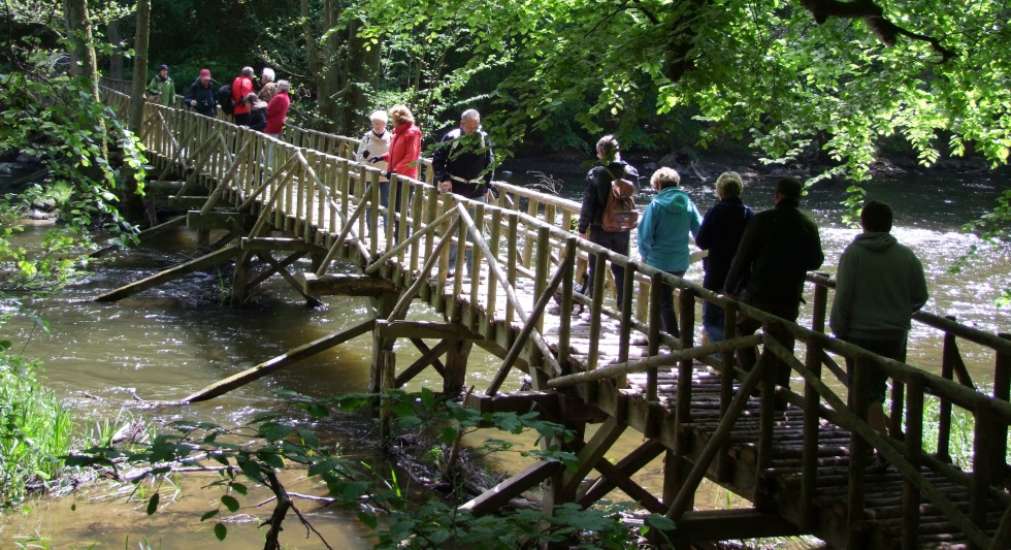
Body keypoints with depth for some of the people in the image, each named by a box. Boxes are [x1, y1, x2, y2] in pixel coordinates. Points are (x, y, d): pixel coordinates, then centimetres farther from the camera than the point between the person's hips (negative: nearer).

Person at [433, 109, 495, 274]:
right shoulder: (451, 137, -7)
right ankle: (450, 265, 14)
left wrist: (487, 183, 9)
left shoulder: (484, 138, 1)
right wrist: (443, 179, -14)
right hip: (455, 192, -2)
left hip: (477, 193, 2)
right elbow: (437, 160, -2)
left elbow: (490, 162, 13)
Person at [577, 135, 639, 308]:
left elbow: (588, 204, -12)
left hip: (600, 229, -3)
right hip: (623, 229, 3)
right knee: (621, 268, 15)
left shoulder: (595, 174, -16)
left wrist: (583, 228, -3)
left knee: (596, 268, 9)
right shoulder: (631, 173, -5)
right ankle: (624, 305, 20)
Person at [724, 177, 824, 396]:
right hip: (790, 298, 3)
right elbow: (815, 262, 12)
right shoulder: (809, 227, 1)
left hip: (758, 294, -3)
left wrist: (730, 288, 2)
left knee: (742, 329, 18)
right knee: (782, 346, 11)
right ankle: (779, 395, 12)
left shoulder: (762, 220, -10)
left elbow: (742, 257, -8)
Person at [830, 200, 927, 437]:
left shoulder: (853, 253, -10)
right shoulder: (906, 256, 0)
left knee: (866, 392, 1)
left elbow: (843, 297, -13)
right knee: (878, 385, 18)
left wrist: (838, 329, -1)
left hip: (860, 335, -4)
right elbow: (920, 296, 6)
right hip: (895, 335, 4)